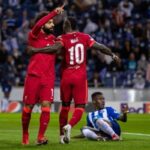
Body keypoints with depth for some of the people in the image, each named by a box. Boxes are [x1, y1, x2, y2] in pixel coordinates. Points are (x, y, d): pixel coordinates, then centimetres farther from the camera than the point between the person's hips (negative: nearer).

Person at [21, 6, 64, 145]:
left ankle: (40, 137, -8)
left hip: (48, 78, 3)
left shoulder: (53, 39, 12)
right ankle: (25, 134, 22)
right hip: (33, 76, -3)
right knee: (28, 107, 4)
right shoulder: (34, 36, -2)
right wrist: (54, 13, -28)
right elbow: (38, 25, -24)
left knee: (46, 106, -11)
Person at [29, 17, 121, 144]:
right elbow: (100, 47, 6)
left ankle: (62, 134, 17)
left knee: (65, 106, 15)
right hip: (80, 77, 0)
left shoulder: (63, 39, -5)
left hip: (66, 77, 0)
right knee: (80, 107, 2)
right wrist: (113, 55, 22)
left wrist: (36, 50, -21)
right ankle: (69, 125, -25)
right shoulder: (85, 37, 2)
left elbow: (55, 48, -25)